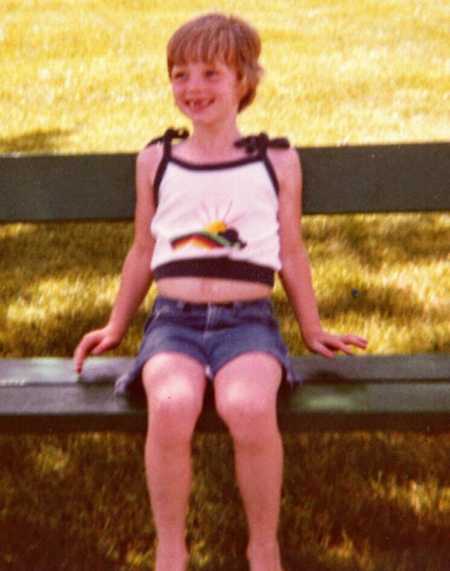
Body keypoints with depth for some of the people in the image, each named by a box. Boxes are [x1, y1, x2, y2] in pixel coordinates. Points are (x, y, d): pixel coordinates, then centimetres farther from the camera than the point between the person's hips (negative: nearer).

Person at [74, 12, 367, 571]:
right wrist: (115, 327, 25)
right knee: (170, 406, -33)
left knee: (248, 406, -34)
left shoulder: (277, 161, 10)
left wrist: (312, 330, 19)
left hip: (247, 319, -1)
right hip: (174, 319, 1)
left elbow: (291, 254, 17)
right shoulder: (155, 161, 14)